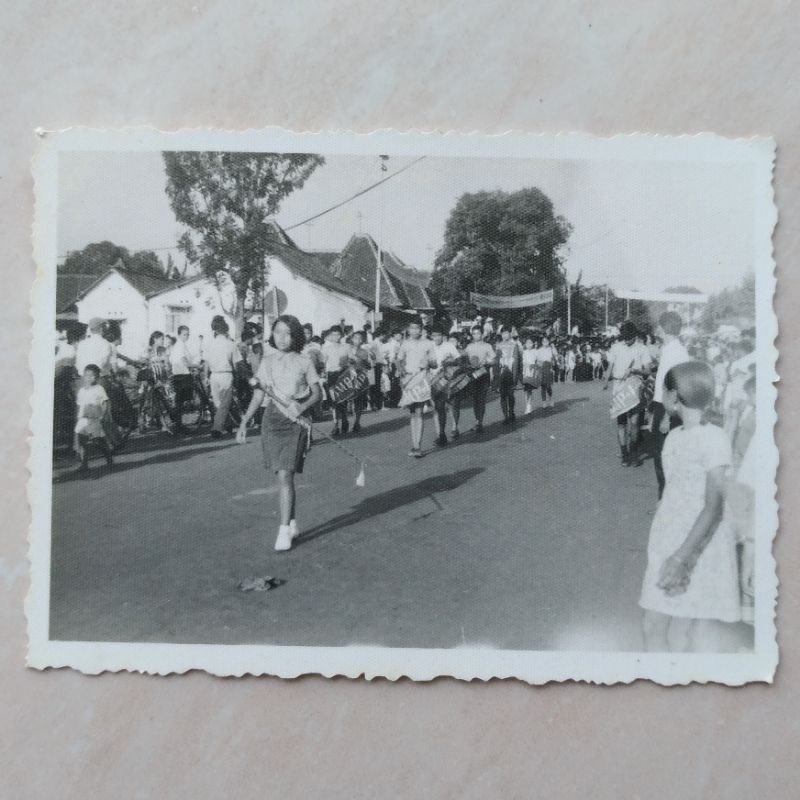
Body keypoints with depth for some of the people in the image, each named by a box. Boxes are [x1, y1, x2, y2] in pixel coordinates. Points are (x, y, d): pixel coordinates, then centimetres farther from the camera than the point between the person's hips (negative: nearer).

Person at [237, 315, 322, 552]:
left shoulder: (303, 362, 0)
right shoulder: (267, 362, 9)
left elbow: (317, 393, 3)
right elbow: (258, 396, 12)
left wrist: (302, 407, -16)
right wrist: (244, 423, 7)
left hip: (295, 422, -4)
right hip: (271, 419, 4)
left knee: (285, 476, -12)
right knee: (284, 476, 10)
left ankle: (284, 531, -8)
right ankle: (292, 523, 23)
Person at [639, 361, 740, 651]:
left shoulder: (713, 438, -15)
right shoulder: (673, 436, 9)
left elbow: (714, 507, -19)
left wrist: (683, 558, -24)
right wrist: (673, 556, 8)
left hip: (701, 549, -7)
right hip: (668, 547, 7)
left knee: (697, 635, 1)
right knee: (652, 625, 11)